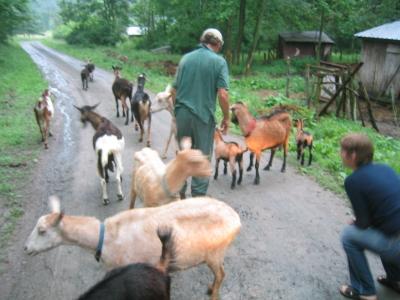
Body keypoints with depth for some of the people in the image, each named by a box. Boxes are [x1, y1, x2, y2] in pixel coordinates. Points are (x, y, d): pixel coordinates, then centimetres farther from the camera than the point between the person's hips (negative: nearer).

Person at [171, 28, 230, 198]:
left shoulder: (185, 58, 8)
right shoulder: (219, 61, -5)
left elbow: (174, 90, 9)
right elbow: (222, 94, -13)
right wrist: (226, 117, -1)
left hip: (182, 113, 4)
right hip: (204, 116, -4)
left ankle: (179, 193, 27)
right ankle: (198, 197, 15)